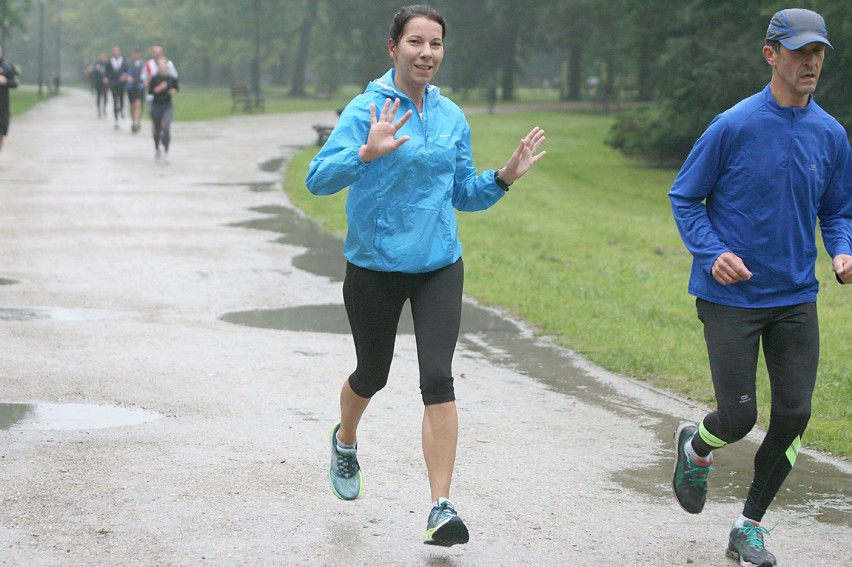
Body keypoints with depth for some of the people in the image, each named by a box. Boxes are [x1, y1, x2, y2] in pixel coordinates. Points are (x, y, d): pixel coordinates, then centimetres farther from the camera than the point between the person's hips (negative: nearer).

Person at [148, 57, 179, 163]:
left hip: (168, 106, 0)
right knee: (157, 130, 11)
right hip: (156, 106, 0)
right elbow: (150, 91, -10)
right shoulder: (155, 78, -6)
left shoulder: (172, 78, -1)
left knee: (166, 127, -19)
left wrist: (174, 92, -7)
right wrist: (159, 88, -24)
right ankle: (157, 149, 36)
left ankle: (166, 152, -13)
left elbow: (176, 88, 14)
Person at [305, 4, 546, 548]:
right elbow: (318, 179, -22)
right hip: (374, 267, -2)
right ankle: (345, 441, 51)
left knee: (438, 378, -12)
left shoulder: (452, 117, 5)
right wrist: (367, 153, -39)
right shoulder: (367, 110, -11)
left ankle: (442, 508, -12)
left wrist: (504, 177, -1)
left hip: (439, 266, 3)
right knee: (372, 375, 16)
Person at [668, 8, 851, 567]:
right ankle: (696, 446, 32)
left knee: (793, 415, 0)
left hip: (796, 299, 4)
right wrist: (712, 253, -16)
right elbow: (684, 197, -1)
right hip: (730, 296, -4)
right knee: (738, 418, -5)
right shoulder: (734, 127, -10)